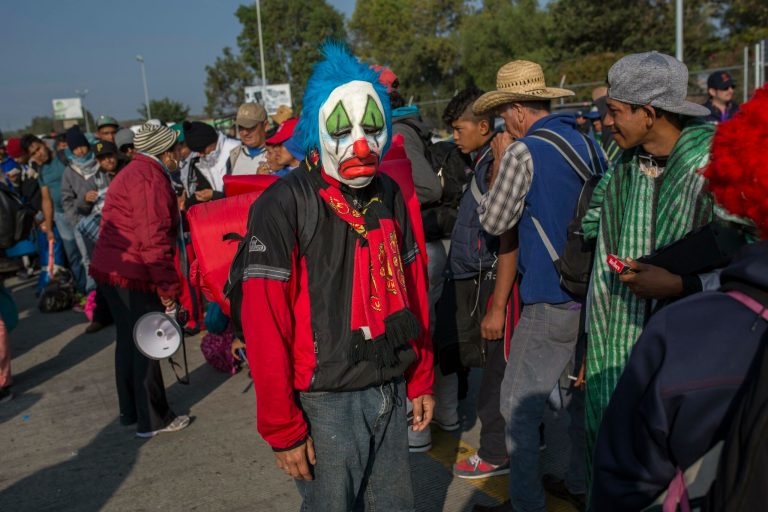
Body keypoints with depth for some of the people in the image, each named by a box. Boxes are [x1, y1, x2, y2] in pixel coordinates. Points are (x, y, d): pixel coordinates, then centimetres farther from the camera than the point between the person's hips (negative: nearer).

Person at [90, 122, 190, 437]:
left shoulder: (133, 174, 19)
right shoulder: (151, 179, -15)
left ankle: (131, 411, 31)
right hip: (132, 274, -10)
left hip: (111, 269, 10)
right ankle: (153, 420, 9)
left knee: (129, 340, 19)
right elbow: (153, 239, -22)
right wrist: (167, 287, -20)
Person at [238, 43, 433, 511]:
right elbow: (265, 326, -15)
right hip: (327, 402, -5)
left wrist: (421, 380, 14)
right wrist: (283, 428, -12)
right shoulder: (283, 205, -15)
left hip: (392, 391, 6)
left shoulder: (389, 195, 5)